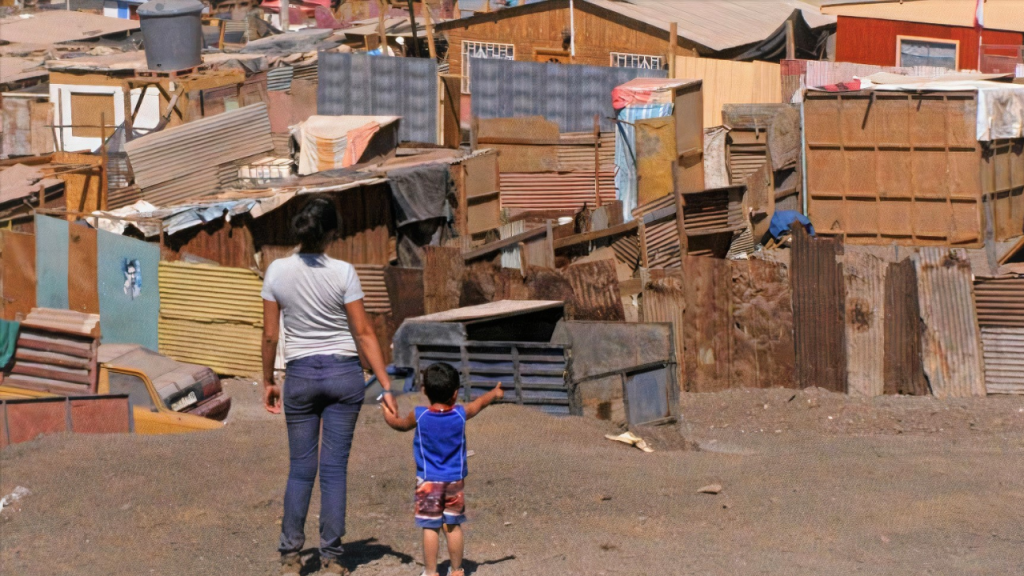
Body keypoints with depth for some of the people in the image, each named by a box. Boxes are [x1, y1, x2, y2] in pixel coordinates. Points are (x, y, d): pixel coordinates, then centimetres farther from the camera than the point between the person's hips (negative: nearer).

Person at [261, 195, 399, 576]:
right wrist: (386, 386, -5)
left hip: (300, 375, 1)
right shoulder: (342, 273, -11)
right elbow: (364, 334, -9)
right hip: (343, 373, -1)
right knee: (335, 467, 3)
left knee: (300, 468, 10)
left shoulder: (278, 271, -6)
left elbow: (270, 335, -1)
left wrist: (268, 381, 12)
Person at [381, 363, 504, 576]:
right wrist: (495, 393, 37)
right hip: (455, 481, 2)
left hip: (428, 482, -2)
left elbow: (401, 425, 12)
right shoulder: (461, 414, -5)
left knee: (430, 528, 0)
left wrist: (391, 418, 35)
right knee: (453, 526, 10)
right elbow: (480, 403, 16)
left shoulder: (419, 416, -10)